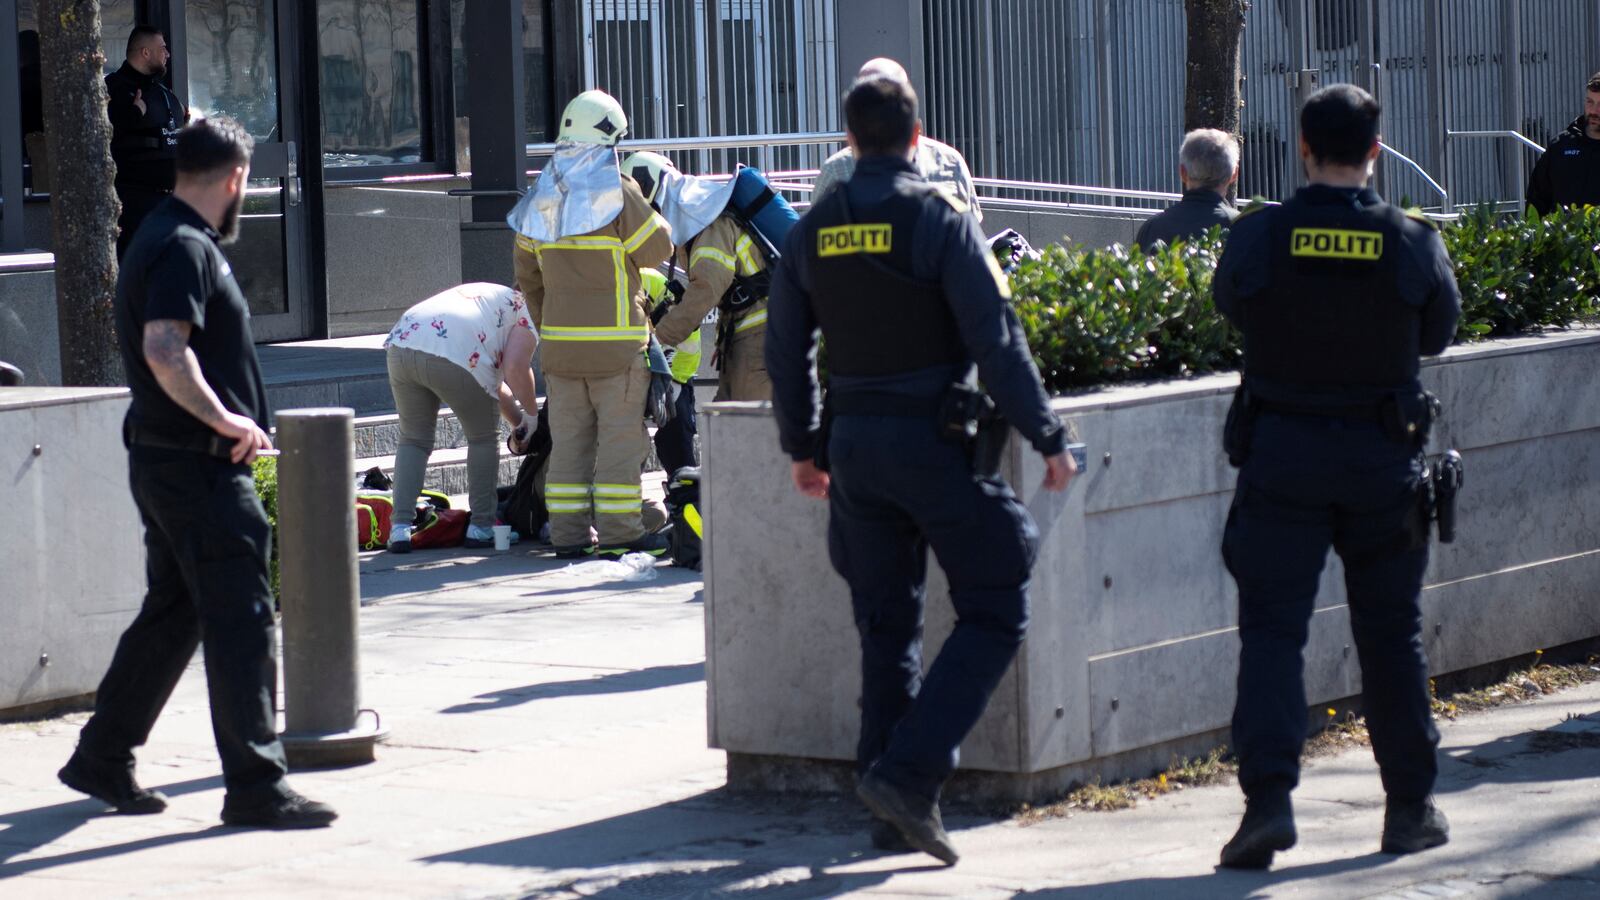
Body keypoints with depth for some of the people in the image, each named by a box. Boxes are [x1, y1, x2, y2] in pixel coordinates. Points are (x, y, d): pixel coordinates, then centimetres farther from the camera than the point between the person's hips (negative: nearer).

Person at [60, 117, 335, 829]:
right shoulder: (186, 248, -16)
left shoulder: (163, 237, 16)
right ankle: (255, 784, -6)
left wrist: (228, 423, 20)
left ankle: (102, 758, 25)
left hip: (164, 458, 10)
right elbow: (165, 351, -30)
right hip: (197, 467, -10)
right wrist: (225, 419, -23)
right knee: (240, 621, -8)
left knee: (173, 612, 18)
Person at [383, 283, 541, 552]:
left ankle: (400, 529, 7)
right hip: (451, 358, -7)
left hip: (402, 345, 7)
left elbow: (494, 382, 40)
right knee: (483, 438, 14)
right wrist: (531, 414, 12)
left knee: (413, 440, 19)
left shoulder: (487, 299, 39)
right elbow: (515, 369, -2)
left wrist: (519, 423, 41)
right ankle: (481, 526, 16)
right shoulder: (527, 312, 15)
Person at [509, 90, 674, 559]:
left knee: (569, 438, 9)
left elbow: (527, 272, 16)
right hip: (616, 340, -5)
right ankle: (619, 532, -2)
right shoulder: (616, 190, -11)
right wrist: (655, 217, 13)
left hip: (560, 340, 5)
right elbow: (656, 250, -6)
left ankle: (568, 533, 9)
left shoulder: (542, 197, 8)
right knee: (620, 436, -1)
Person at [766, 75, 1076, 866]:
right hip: (933, 440, -6)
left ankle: (892, 811, 14)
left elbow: (785, 350, 13)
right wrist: (1048, 438, -6)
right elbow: (995, 340, -13)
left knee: (886, 625, 14)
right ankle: (908, 771, -12)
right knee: (995, 614, 2)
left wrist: (801, 446, 26)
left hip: (853, 444, 6)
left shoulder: (811, 231, 6)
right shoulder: (937, 218, -10)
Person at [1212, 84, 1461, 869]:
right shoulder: (1412, 243, -9)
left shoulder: (1257, 238, -11)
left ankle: (1267, 796, -15)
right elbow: (1438, 332, 6)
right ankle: (1411, 805, 20)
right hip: (1382, 456, 1)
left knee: (1271, 629, 1)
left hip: (1280, 452, -1)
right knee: (1390, 634, 13)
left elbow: (1229, 303, 8)